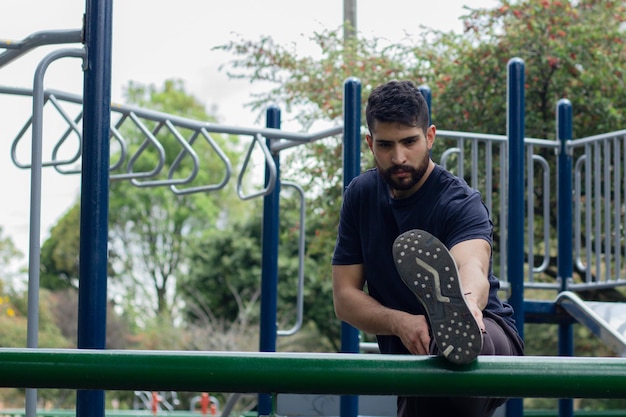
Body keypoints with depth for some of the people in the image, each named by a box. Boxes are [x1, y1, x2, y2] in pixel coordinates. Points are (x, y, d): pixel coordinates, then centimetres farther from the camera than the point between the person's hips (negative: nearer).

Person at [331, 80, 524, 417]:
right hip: (412, 360, 7)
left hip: (490, 339, -7)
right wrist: (400, 323, -21)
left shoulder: (459, 202, -14)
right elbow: (344, 298, 0)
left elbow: (473, 267, -36)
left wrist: (469, 301, -61)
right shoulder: (360, 196, 3)